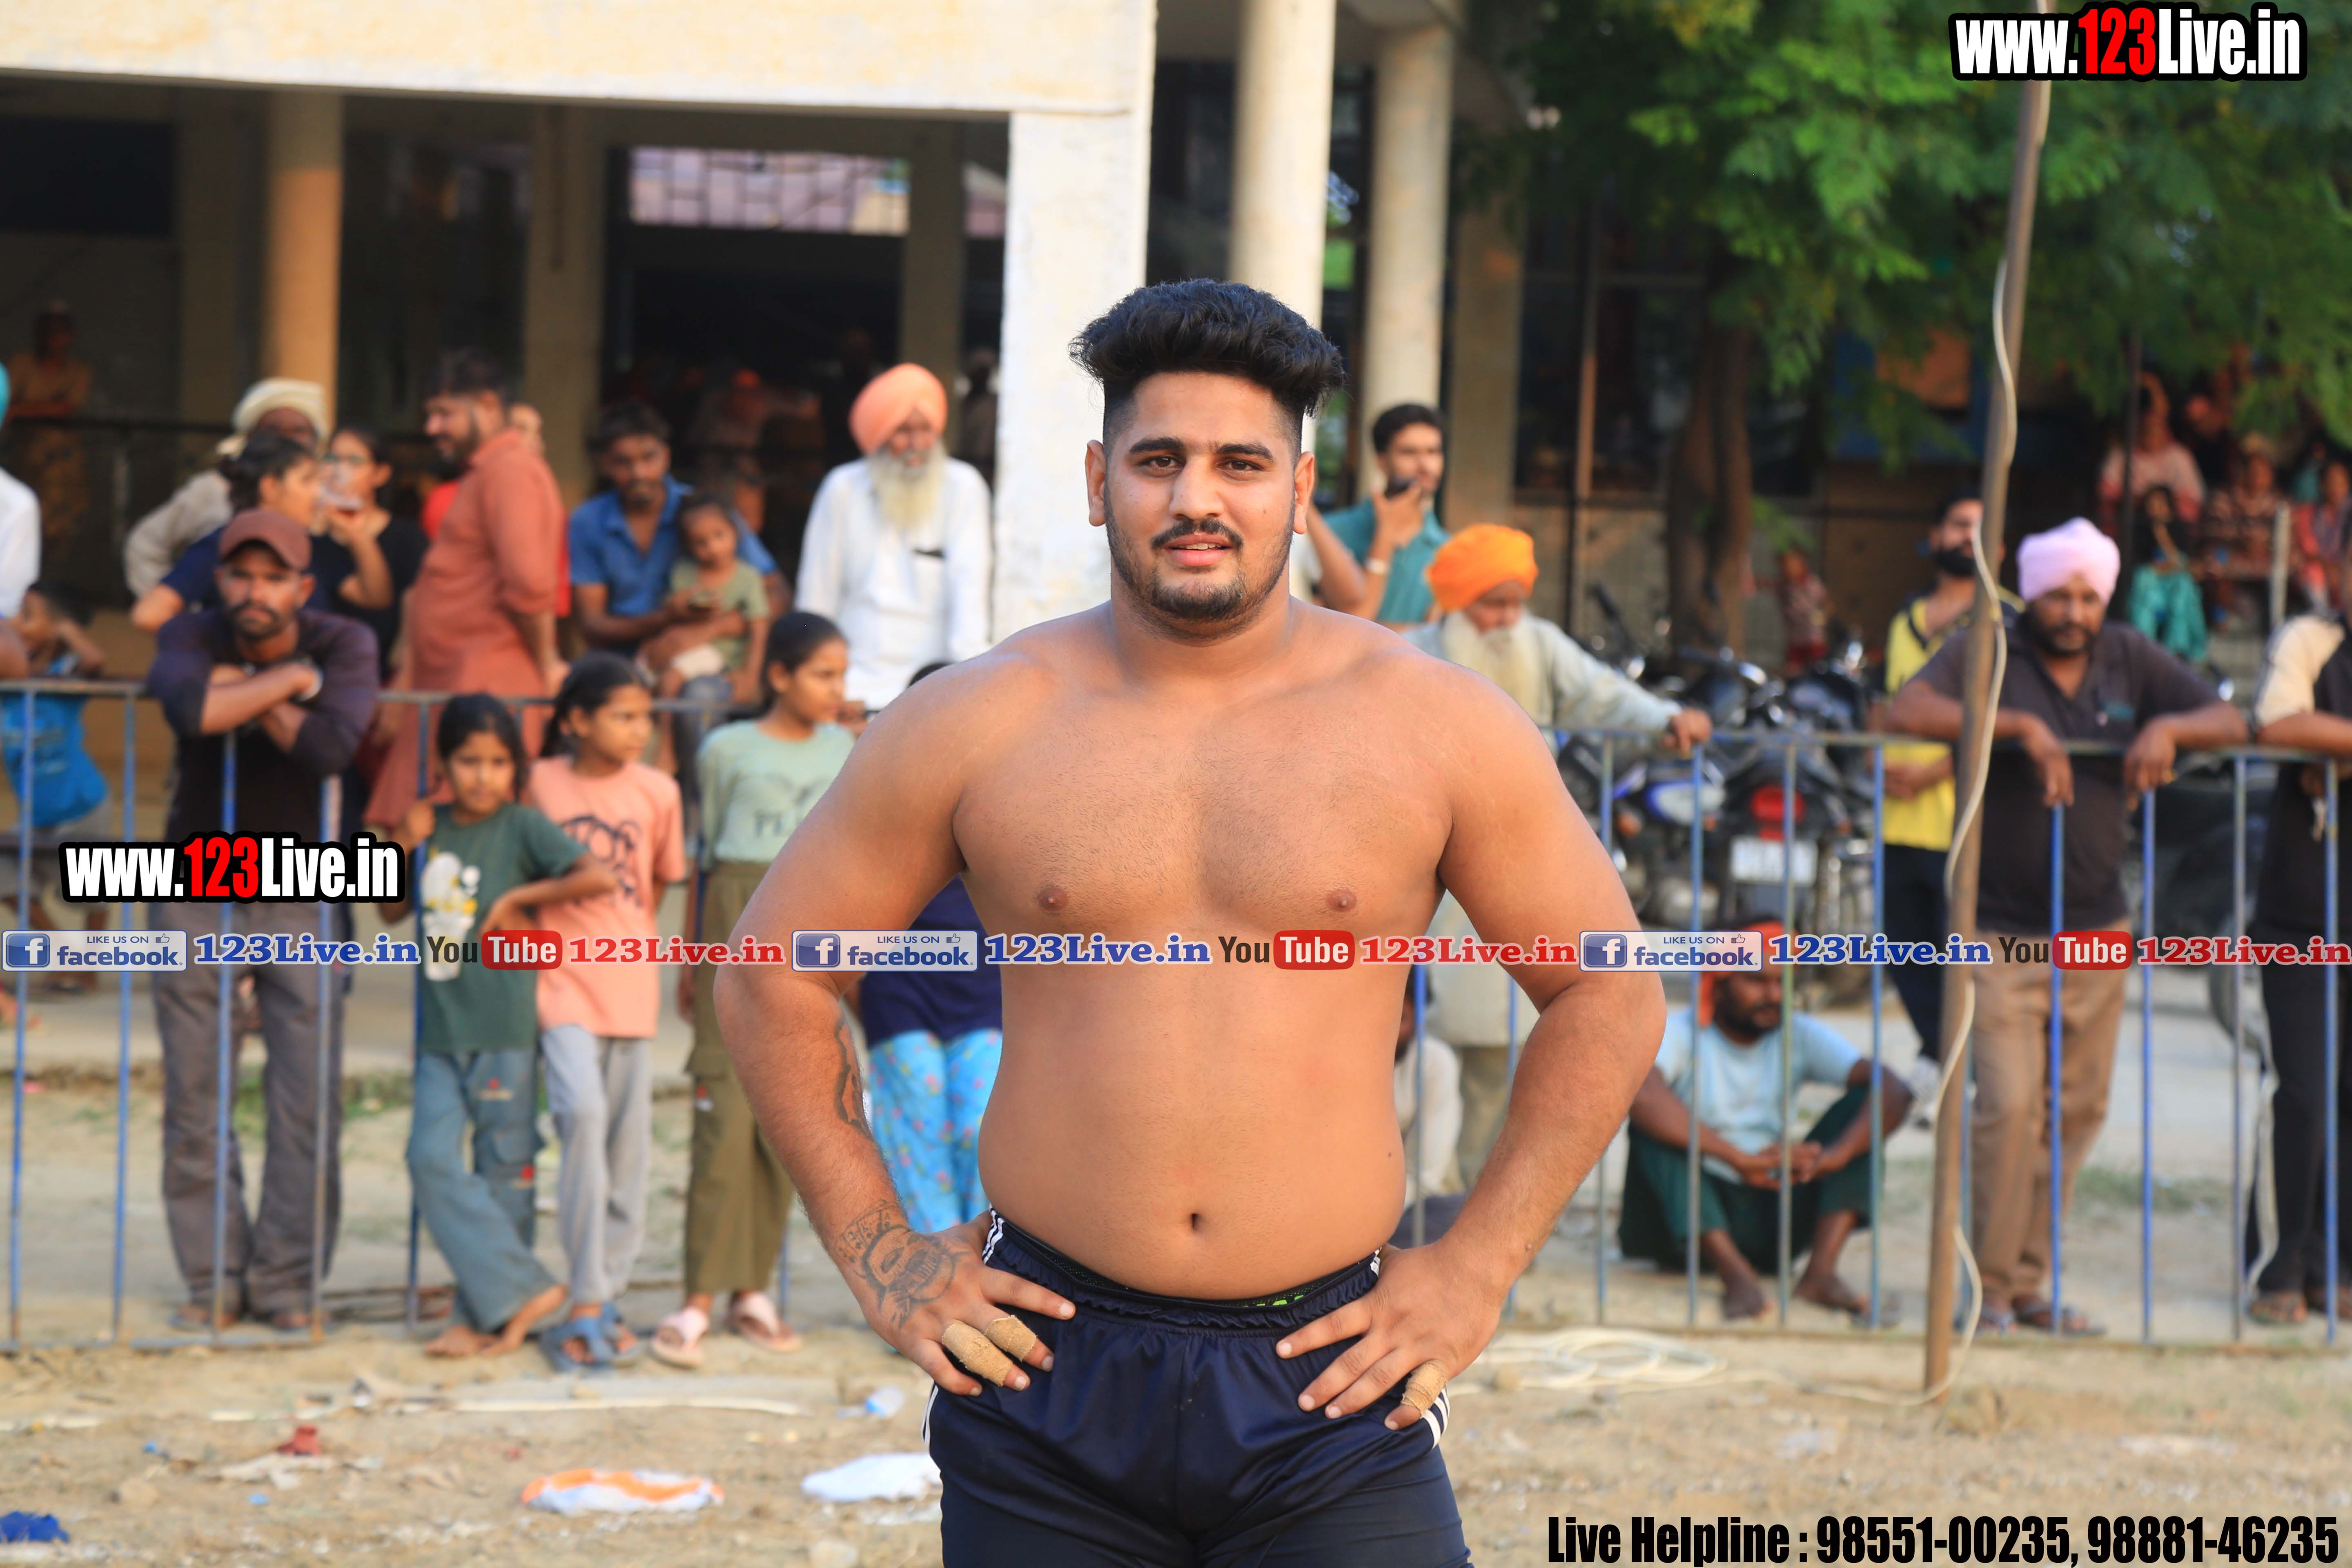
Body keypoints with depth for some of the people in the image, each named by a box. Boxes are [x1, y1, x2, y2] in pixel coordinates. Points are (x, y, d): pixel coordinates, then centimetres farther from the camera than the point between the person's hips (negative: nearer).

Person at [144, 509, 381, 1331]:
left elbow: (332, 746, -27)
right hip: (197, 891, 1)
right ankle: (213, 1278, 5)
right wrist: (289, 681, -21)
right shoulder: (191, 637, -6)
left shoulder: (345, 645, -8)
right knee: (194, 1101, -1)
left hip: (301, 893, -1)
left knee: (307, 1102, -6)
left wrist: (245, 692, -19)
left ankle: (286, 1281, 0)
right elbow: (191, 710, -30)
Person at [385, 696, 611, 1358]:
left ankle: (485, 1314, 8)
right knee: (433, 1159, -9)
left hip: (503, 1028, -4)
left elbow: (601, 878, -14)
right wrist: (408, 846, 1)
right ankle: (524, 1289, -6)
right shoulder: (433, 826, 10)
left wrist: (519, 898, -10)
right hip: (439, 1029, 4)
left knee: (503, 1170, 2)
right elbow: (392, 909, 16)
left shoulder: (522, 827, -3)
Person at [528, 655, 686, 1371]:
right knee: (582, 1110, -21)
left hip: (629, 983, 3)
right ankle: (588, 1299, -19)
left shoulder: (656, 792, 3)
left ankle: (604, 1293, 20)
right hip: (561, 978, -3)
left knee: (628, 1138, 5)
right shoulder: (540, 783, -2)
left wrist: (636, 938, 9)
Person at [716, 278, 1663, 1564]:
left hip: (1332, 1381, -1)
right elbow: (773, 975, 12)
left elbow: (1609, 996, 10)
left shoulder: (1436, 728, 2)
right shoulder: (975, 725, 4)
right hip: (1048, 1378, 1)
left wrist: (1476, 1267, 4)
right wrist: (875, 1251, 7)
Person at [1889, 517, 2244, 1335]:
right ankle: (1993, 1288, -1)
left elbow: (2230, 722, 10)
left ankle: (2029, 1280, 19)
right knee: (2010, 1106, -12)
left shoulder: (2130, 660, 7)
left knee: (2078, 1109, 8)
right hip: (1999, 930, -5)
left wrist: (2170, 728, -12)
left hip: (2096, 929, 5)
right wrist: (2017, 726, -30)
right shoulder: (1987, 653, -6)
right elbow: (1908, 709, -23)